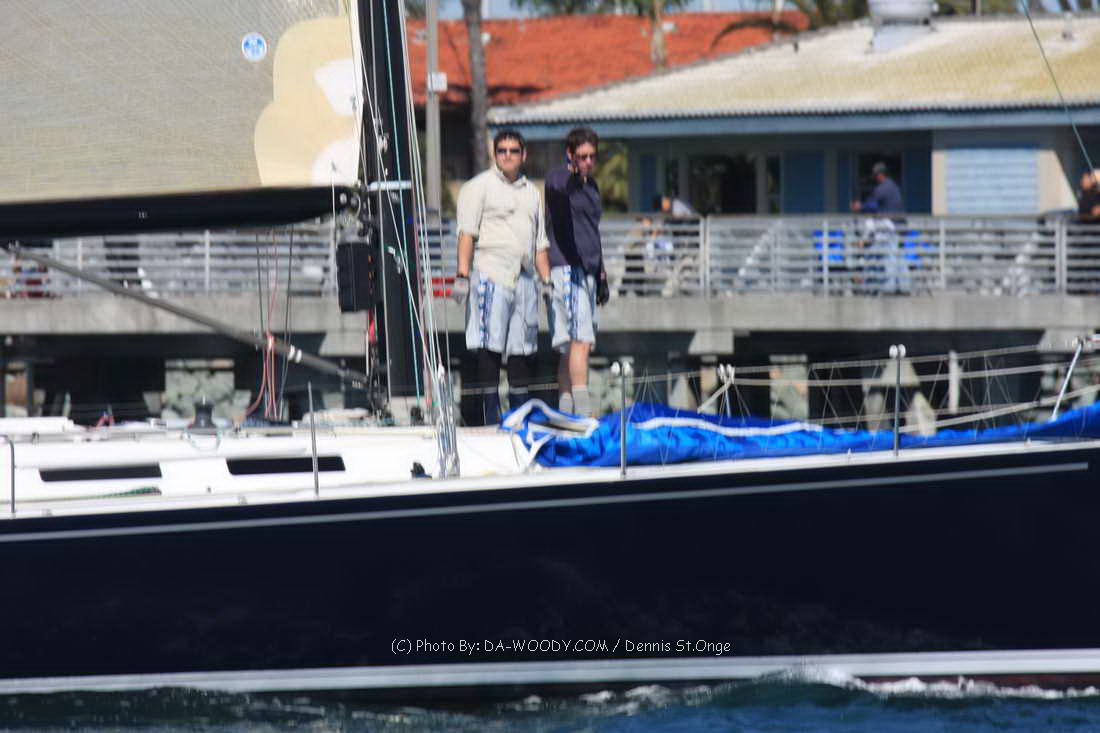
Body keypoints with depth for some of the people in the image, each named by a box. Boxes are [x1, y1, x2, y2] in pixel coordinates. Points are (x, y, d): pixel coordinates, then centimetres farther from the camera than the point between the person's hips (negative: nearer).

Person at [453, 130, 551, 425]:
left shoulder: (531, 192, 21)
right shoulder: (479, 187, 3)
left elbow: (540, 242, 24)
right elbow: (467, 233, -4)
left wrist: (546, 281, 16)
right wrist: (462, 275, -12)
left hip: (524, 277, 5)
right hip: (490, 274, -5)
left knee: (522, 347, 5)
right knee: (490, 346, -9)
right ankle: (491, 412, -8)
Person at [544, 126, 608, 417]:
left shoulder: (591, 184, 20)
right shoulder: (558, 178, -5)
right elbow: (558, 190, -32)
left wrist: (602, 276, 28)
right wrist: (571, 175, -55)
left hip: (587, 271, 8)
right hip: (566, 268, -8)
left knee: (571, 347, 8)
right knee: (580, 340, -17)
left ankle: (565, 412, 9)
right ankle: (583, 410, -23)